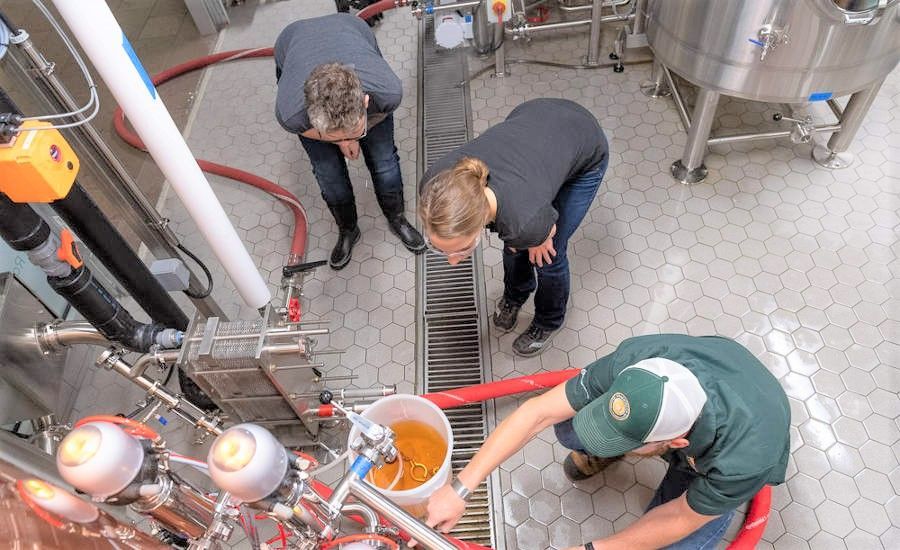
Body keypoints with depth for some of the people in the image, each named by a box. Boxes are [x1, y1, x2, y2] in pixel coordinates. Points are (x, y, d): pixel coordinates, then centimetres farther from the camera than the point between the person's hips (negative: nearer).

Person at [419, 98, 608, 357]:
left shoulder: (525, 221, -45)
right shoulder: (434, 186, -32)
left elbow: (548, 230, -18)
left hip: (586, 148, -3)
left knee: (549, 254, 7)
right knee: (514, 243, 15)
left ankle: (548, 321, 39)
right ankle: (514, 296, 50)